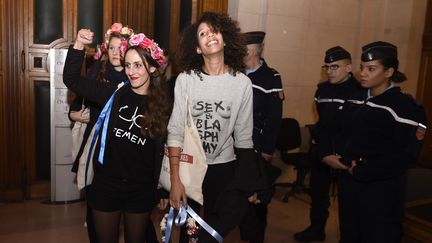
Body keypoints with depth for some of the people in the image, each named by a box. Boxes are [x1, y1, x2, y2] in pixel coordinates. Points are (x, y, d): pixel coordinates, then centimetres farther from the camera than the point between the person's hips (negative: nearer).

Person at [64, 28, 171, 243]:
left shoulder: (162, 105, -5)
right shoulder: (113, 94, -5)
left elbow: (163, 152, 0)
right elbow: (71, 79, -6)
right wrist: (79, 46, -20)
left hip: (142, 189, 0)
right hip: (106, 184, 0)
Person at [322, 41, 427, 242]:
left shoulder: (405, 107, -13)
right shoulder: (354, 100, 9)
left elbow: (406, 155, -19)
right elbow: (341, 134, 12)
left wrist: (361, 171, -18)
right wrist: (330, 155, -7)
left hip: (381, 190, -6)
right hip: (348, 182, 7)